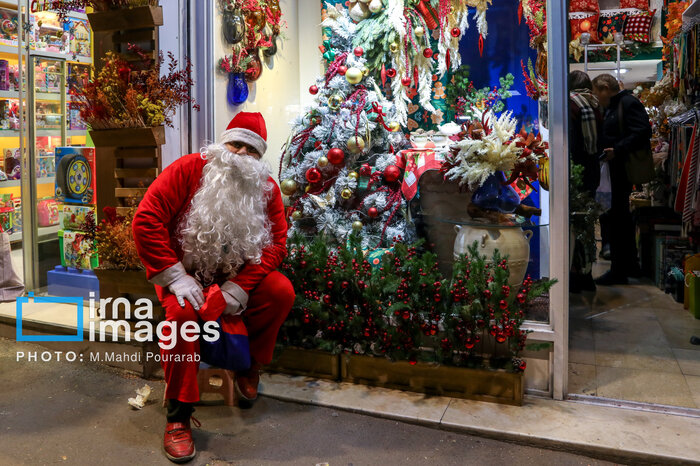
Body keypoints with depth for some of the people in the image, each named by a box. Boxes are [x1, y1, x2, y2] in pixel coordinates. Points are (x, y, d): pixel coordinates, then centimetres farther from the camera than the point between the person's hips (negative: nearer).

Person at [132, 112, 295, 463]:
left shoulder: (267, 189, -2)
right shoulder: (190, 169, -11)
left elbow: (276, 244, -9)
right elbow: (146, 219, -17)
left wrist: (236, 290, -20)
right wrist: (175, 277, -23)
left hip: (235, 275, 3)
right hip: (185, 271, -2)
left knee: (282, 292, -22)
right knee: (182, 310, -33)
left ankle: (250, 363, 6)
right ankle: (178, 417, -18)